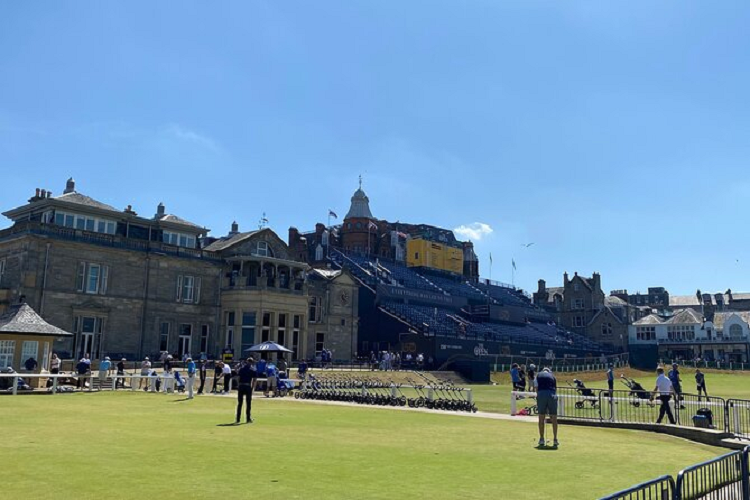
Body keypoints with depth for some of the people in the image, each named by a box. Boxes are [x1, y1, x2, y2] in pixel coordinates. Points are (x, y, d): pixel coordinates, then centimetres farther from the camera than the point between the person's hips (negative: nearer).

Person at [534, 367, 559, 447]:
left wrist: (538, 403, 17)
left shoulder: (538, 375, 18)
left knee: (541, 419, 9)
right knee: (554, 419, 10)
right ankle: (555, 440, 11)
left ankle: (541, 439, 13)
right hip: (552, 395, 1)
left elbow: (536, 388, 11)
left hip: (541, 394, -1)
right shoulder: (553, 377, 22)